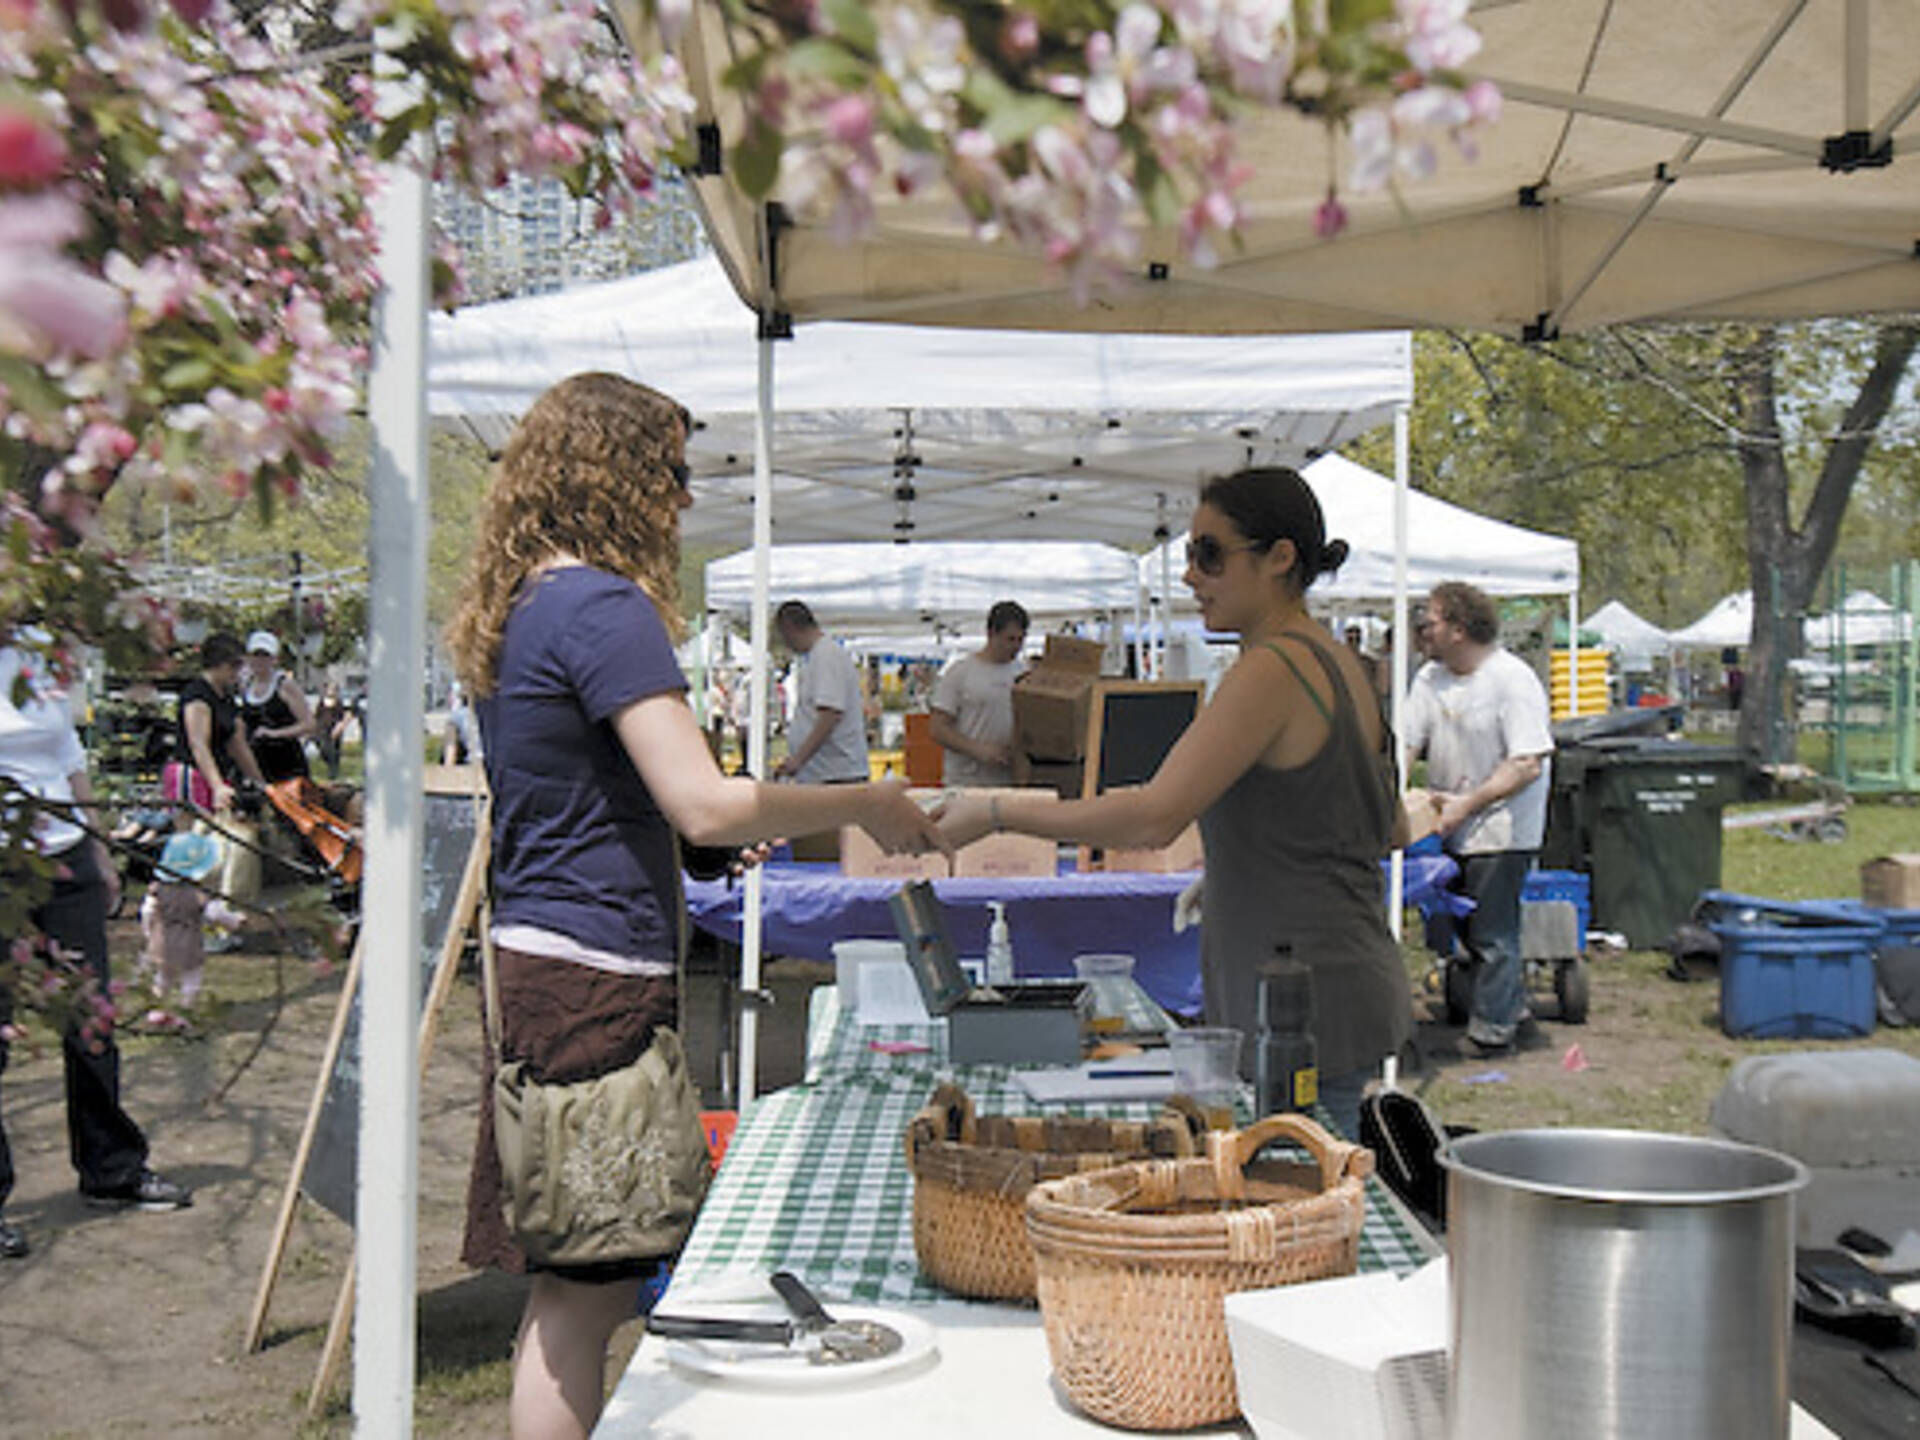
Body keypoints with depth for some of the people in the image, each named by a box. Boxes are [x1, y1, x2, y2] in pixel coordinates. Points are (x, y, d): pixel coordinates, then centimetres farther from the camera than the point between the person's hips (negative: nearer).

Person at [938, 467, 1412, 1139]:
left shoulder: (1273, 668, -16)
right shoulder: (1336, 661, 15)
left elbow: (1156, 817, -23)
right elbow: (1392, 828, 23)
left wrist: (996, 812, -17)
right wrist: (1233, 871, 19)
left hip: (1305, 1008, -10)